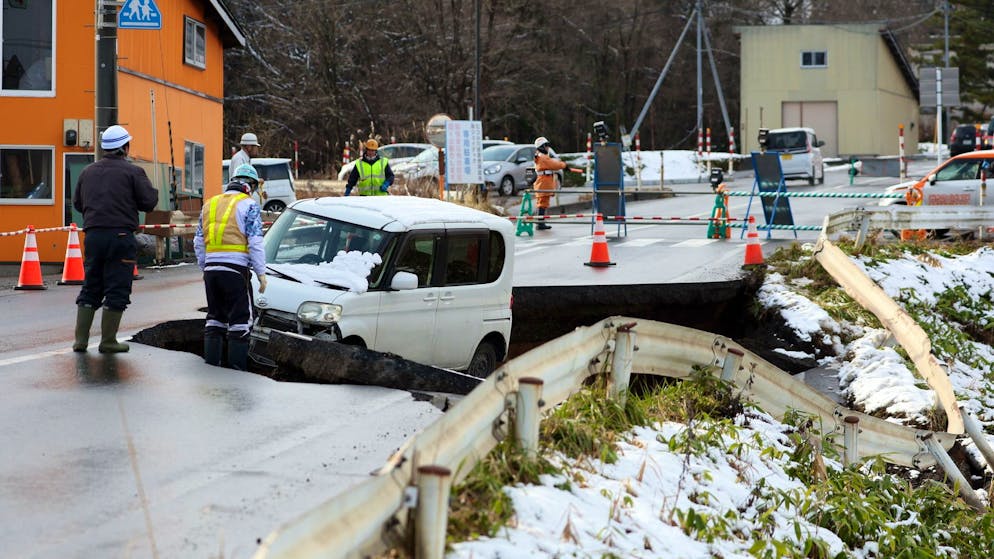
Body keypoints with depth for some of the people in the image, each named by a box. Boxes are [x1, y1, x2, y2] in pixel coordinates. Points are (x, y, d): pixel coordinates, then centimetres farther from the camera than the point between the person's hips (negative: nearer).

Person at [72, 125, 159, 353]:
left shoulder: (88, 172, 12)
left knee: (90, 287, 13)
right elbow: (149, 202, -7)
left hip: (93, 236, 5)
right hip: (120, 235, -5)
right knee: (117, 290, 1)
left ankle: (80, 339, 10)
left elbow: (77, 203, 17)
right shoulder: (132, 172, -4)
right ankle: (108, 341, 2)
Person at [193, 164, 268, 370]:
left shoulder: (209, 204, 17)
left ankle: (211, 362, 15)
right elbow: (255, 243, -9)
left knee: (214, 316, 15)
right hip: (235, 268, -6)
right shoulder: (249, 206, -3)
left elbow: (198, 242, 18)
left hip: (211, 268, 6)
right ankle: (237, 366, -3)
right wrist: (261, 272, -5)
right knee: (241, 319, 0)